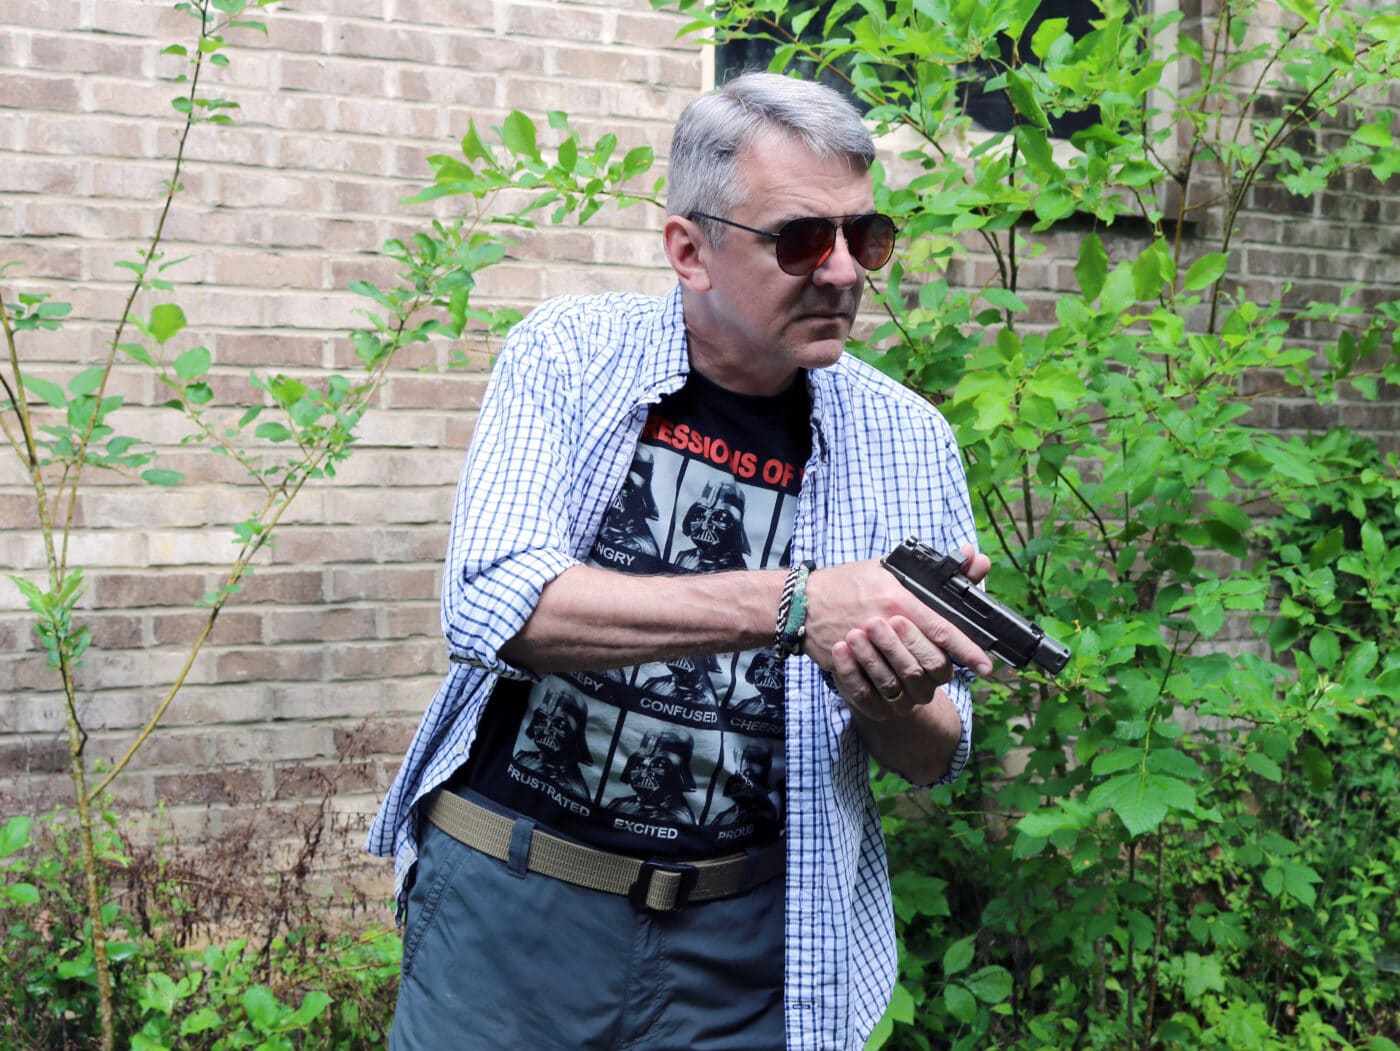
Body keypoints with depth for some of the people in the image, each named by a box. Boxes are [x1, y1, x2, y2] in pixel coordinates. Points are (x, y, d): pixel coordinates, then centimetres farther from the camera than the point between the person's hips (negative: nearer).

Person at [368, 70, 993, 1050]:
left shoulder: (907, 442, -3)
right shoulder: (570, 352, -7)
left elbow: (936, 757, 3)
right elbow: (489, 606, -22)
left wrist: (887, 703, -22)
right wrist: (789, 605, -29)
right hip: (508, 898, -1)